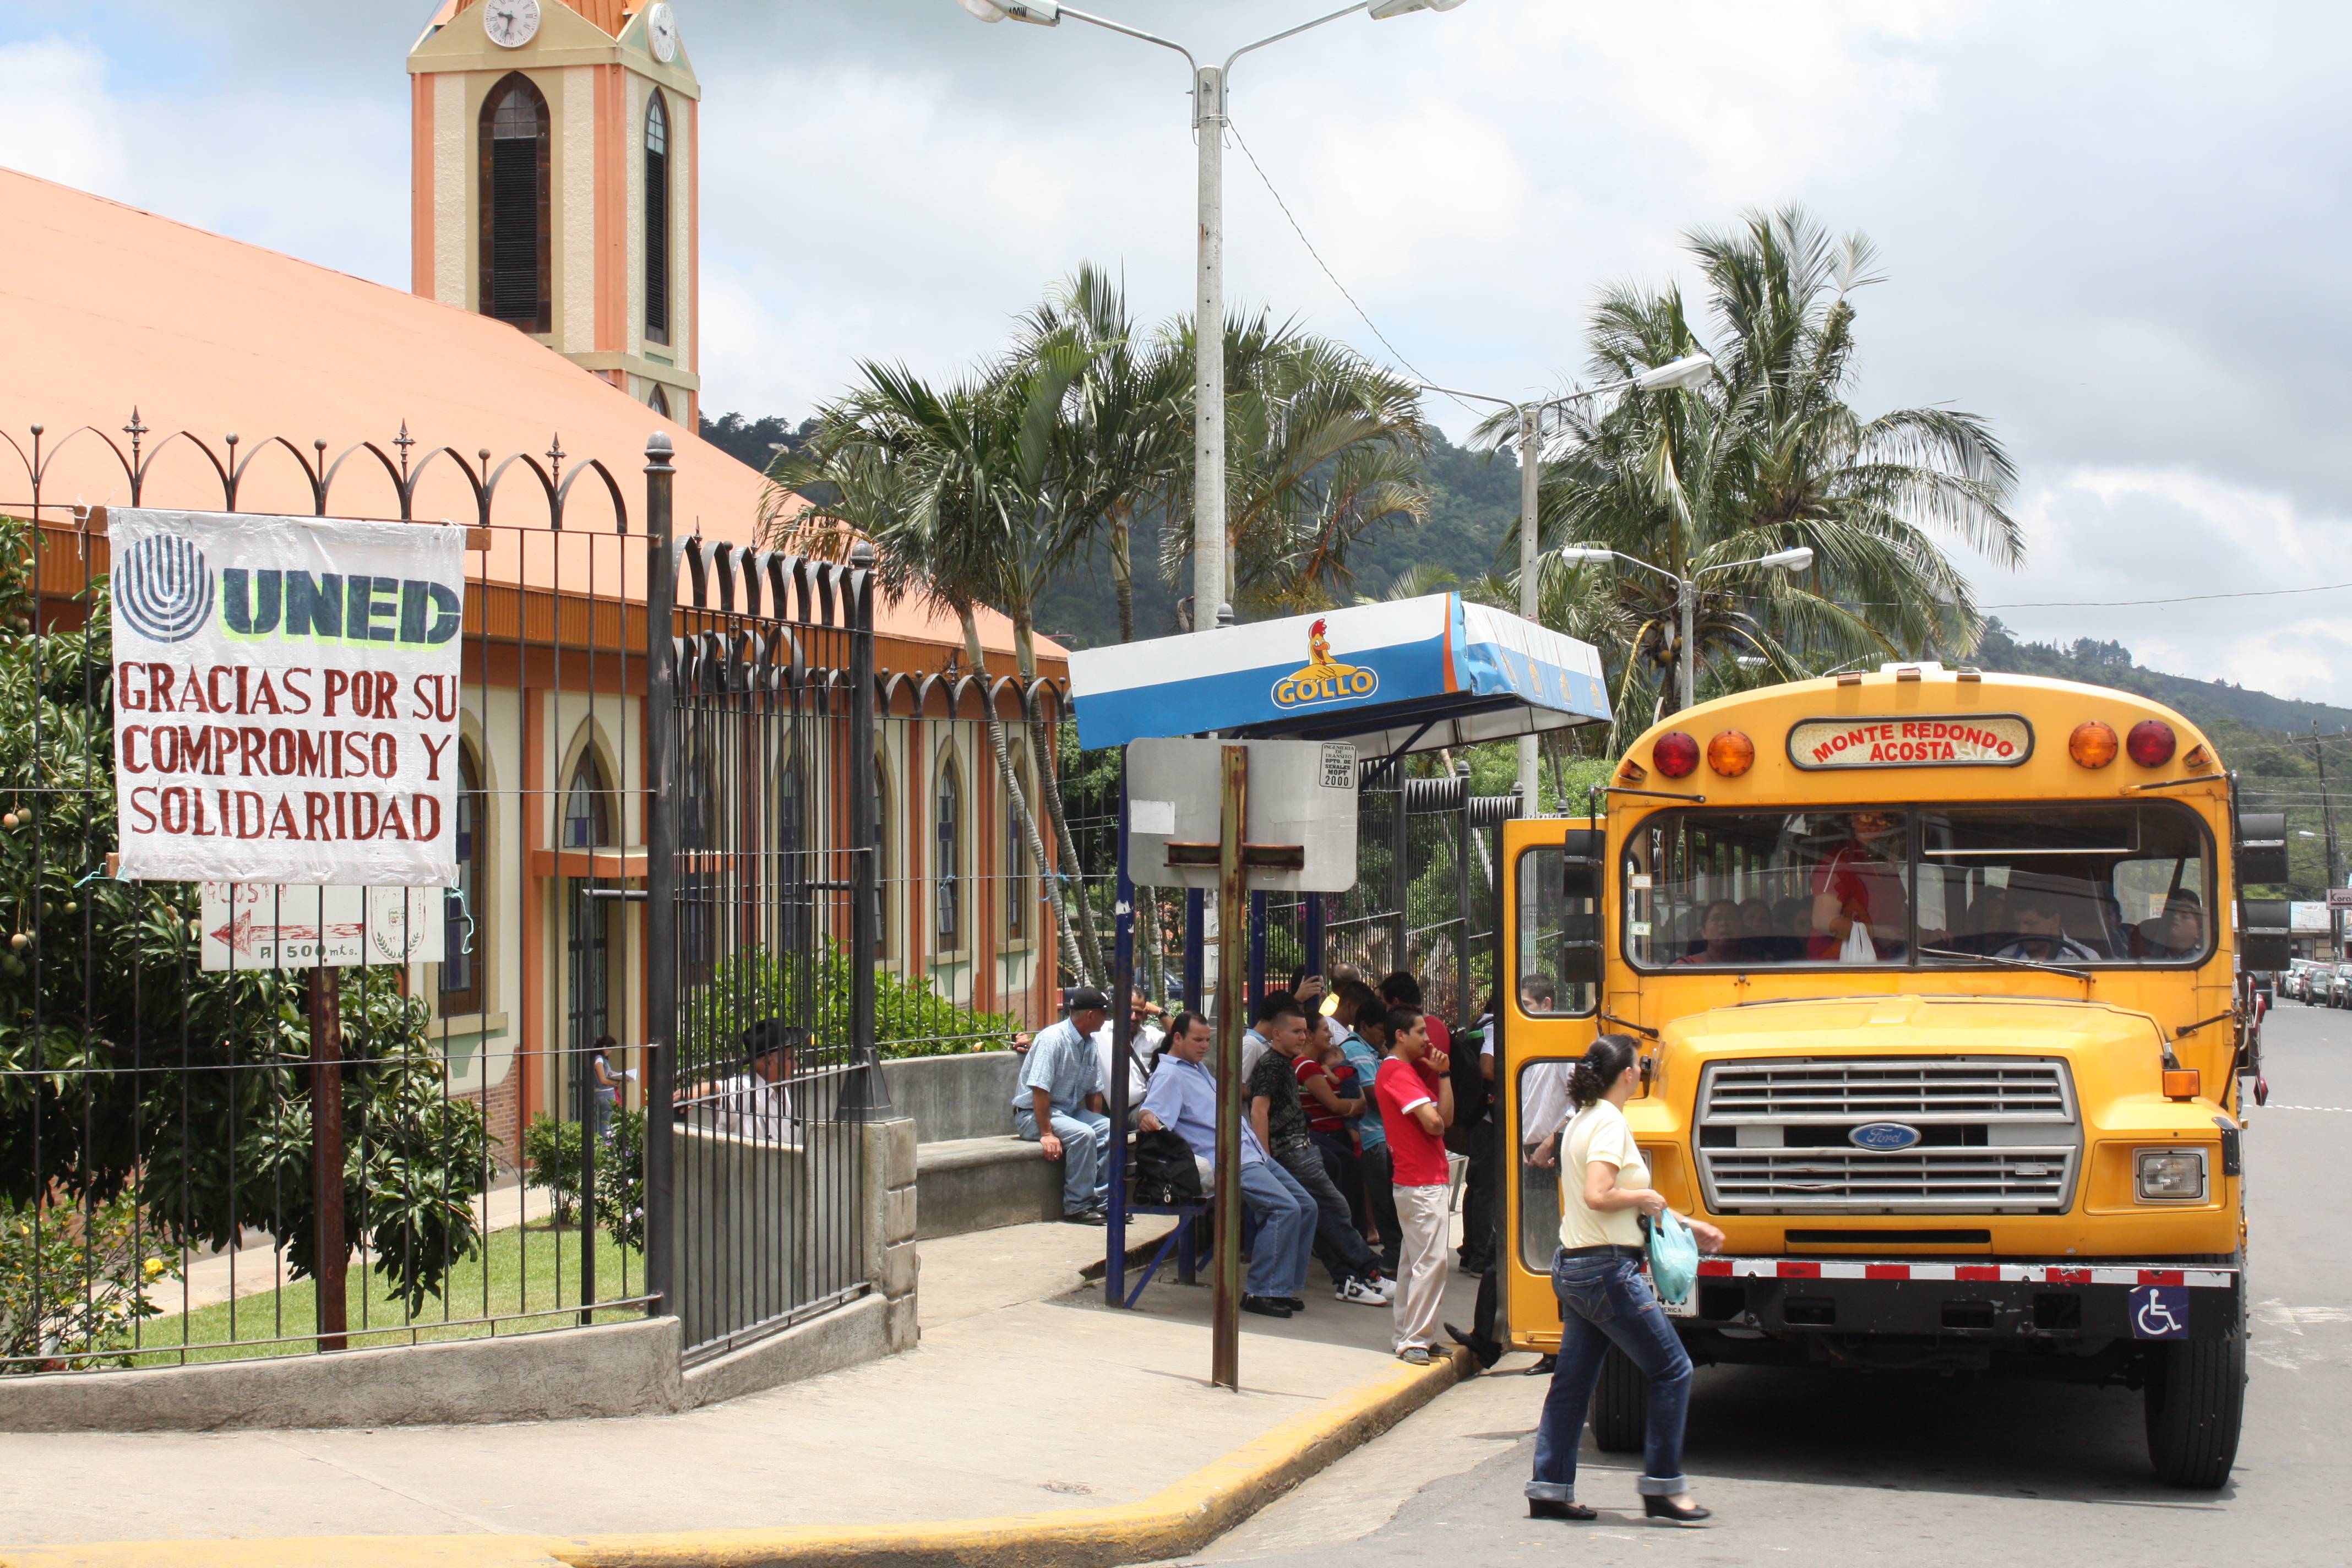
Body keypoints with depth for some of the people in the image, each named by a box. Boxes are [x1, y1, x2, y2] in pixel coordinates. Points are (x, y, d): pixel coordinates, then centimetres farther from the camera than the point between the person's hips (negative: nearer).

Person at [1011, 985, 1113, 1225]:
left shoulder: (1090, 1044, 8)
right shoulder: (1052, 1039, -18)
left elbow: (1094, 1091, 13)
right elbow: (1039, 1090, -24)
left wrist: (1097, 1123, -1)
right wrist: (1047, 1134, -27)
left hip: (1070, 1112, 8)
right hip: (1034, 1114, -8)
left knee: (1111, 1131, -14)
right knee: (1083, 1135, -31)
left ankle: (1101, 1202, -8)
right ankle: (1077, 1207, -22)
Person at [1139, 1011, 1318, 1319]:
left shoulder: (1198, 1069, 22)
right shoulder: (1169, 1075, -8)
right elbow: (1153, 1111, -24)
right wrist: (1146, 1119, -43)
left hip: (1252, 1153, 10)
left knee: (1306, 1206, 4)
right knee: (1285, 1208, -23)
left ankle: (1283, 1286, 8)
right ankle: (1259, 1292, -18)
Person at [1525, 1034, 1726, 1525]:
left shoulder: (1582, 1119, 14)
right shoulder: (1609, 1123, -16)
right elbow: (1598, 1195, -30)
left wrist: (1686, 1226, 21)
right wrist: (1646, 1198, -12)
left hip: (1573, 1266, 10)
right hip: (1608, 1271, -10)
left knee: (1573, 1379, 12)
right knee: (1672, 1371, -1)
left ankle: (1549, 1490, 13)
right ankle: (1663, 1488, 2)